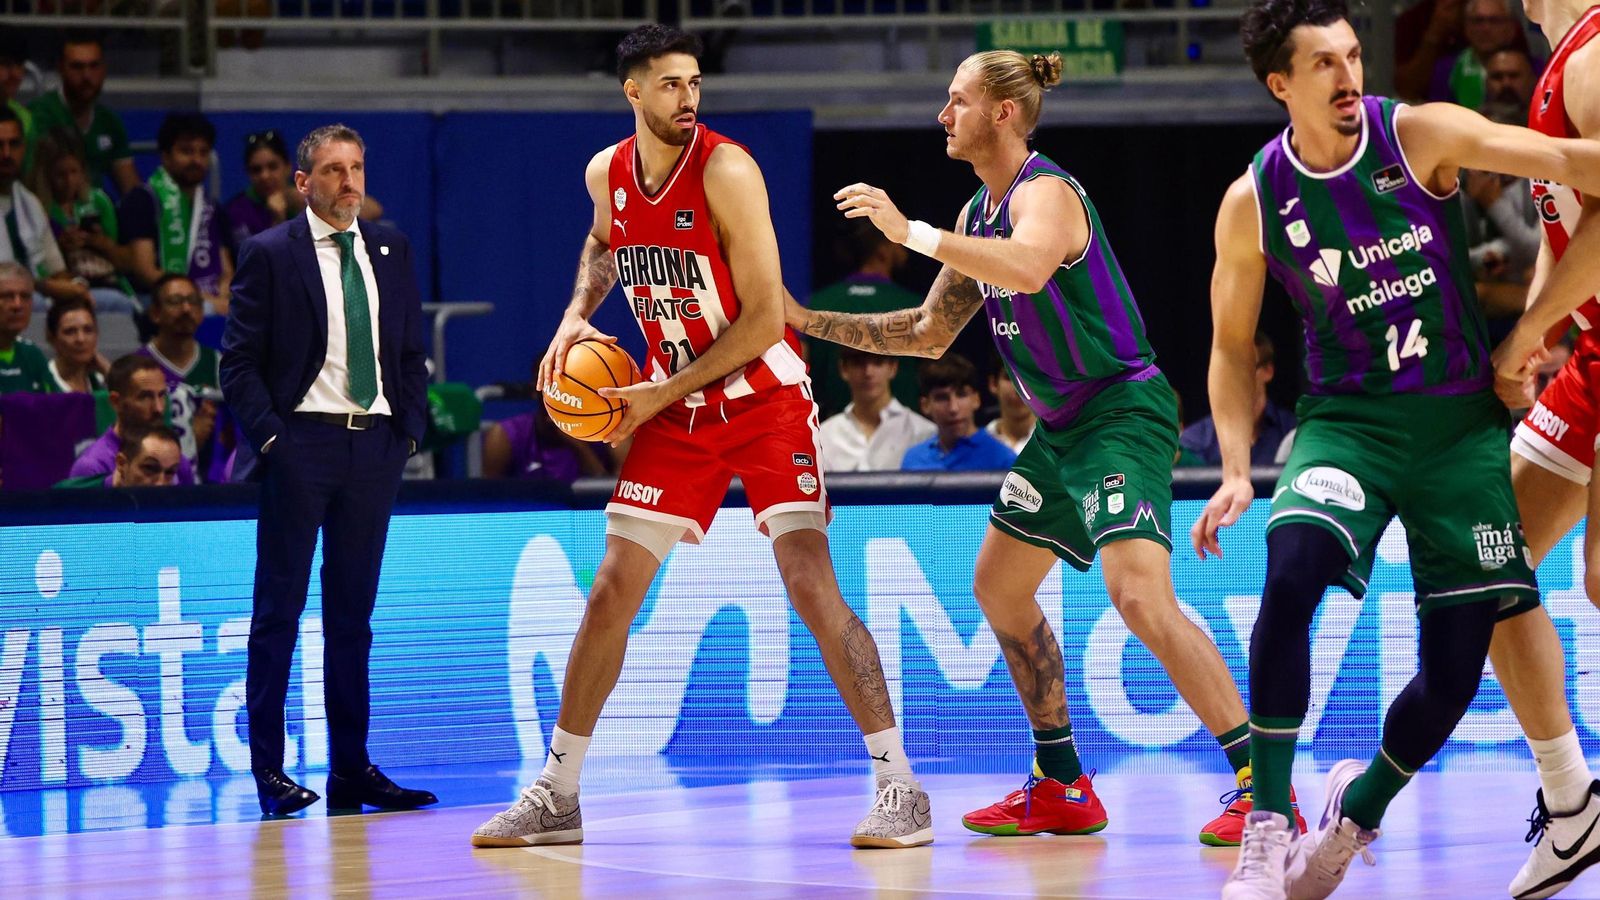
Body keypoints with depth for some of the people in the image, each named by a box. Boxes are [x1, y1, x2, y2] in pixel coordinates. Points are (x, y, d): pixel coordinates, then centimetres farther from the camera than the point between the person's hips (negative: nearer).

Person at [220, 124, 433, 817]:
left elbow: (412, 351, 17)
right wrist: (268, 438, -11)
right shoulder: (270, 255, -1)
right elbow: (239, 362, -3)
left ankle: (351, 770, 10)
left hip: (375, 445, 5)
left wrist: (410, 429, 6)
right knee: (279, 611, -2)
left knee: (354, 613, 7)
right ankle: (268, 769, 1)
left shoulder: (390, 251, 13)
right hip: (302, 442, -4)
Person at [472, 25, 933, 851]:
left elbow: (763, 318, -20)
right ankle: (556, 796, 13)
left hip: (763, 396, -6)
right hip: (673, 404, 6)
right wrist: (576, 317, 6)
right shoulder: (607, 174, -1)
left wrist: (664, 392, -18)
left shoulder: (726, 171, -20)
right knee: (613, 588, 4)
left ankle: (899, 787, -13)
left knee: (809, 580, -17)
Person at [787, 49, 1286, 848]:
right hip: (1062, 424, 11)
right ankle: (1062, 789, 26)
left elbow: (1028, 269, -42)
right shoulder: (978, 213, 12)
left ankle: (1261, 786, -22)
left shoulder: (1045, 192, -17)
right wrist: (810, 323, 18)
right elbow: (930, 333, 22)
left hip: (1122, 413, -11)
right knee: (998, 586, 17)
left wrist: (913, 234, -38)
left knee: (1140, 596, -24)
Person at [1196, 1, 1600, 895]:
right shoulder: (1255, 202, -2)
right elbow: (1233, 345, 9)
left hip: (1462, 423, 0)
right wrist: (1237, 471, -2)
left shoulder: (1419, 135, -7)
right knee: (1293, 571, -31)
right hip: (1349, 419, 0)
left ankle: (1359, 811, 28)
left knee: (1454, 673, -3)